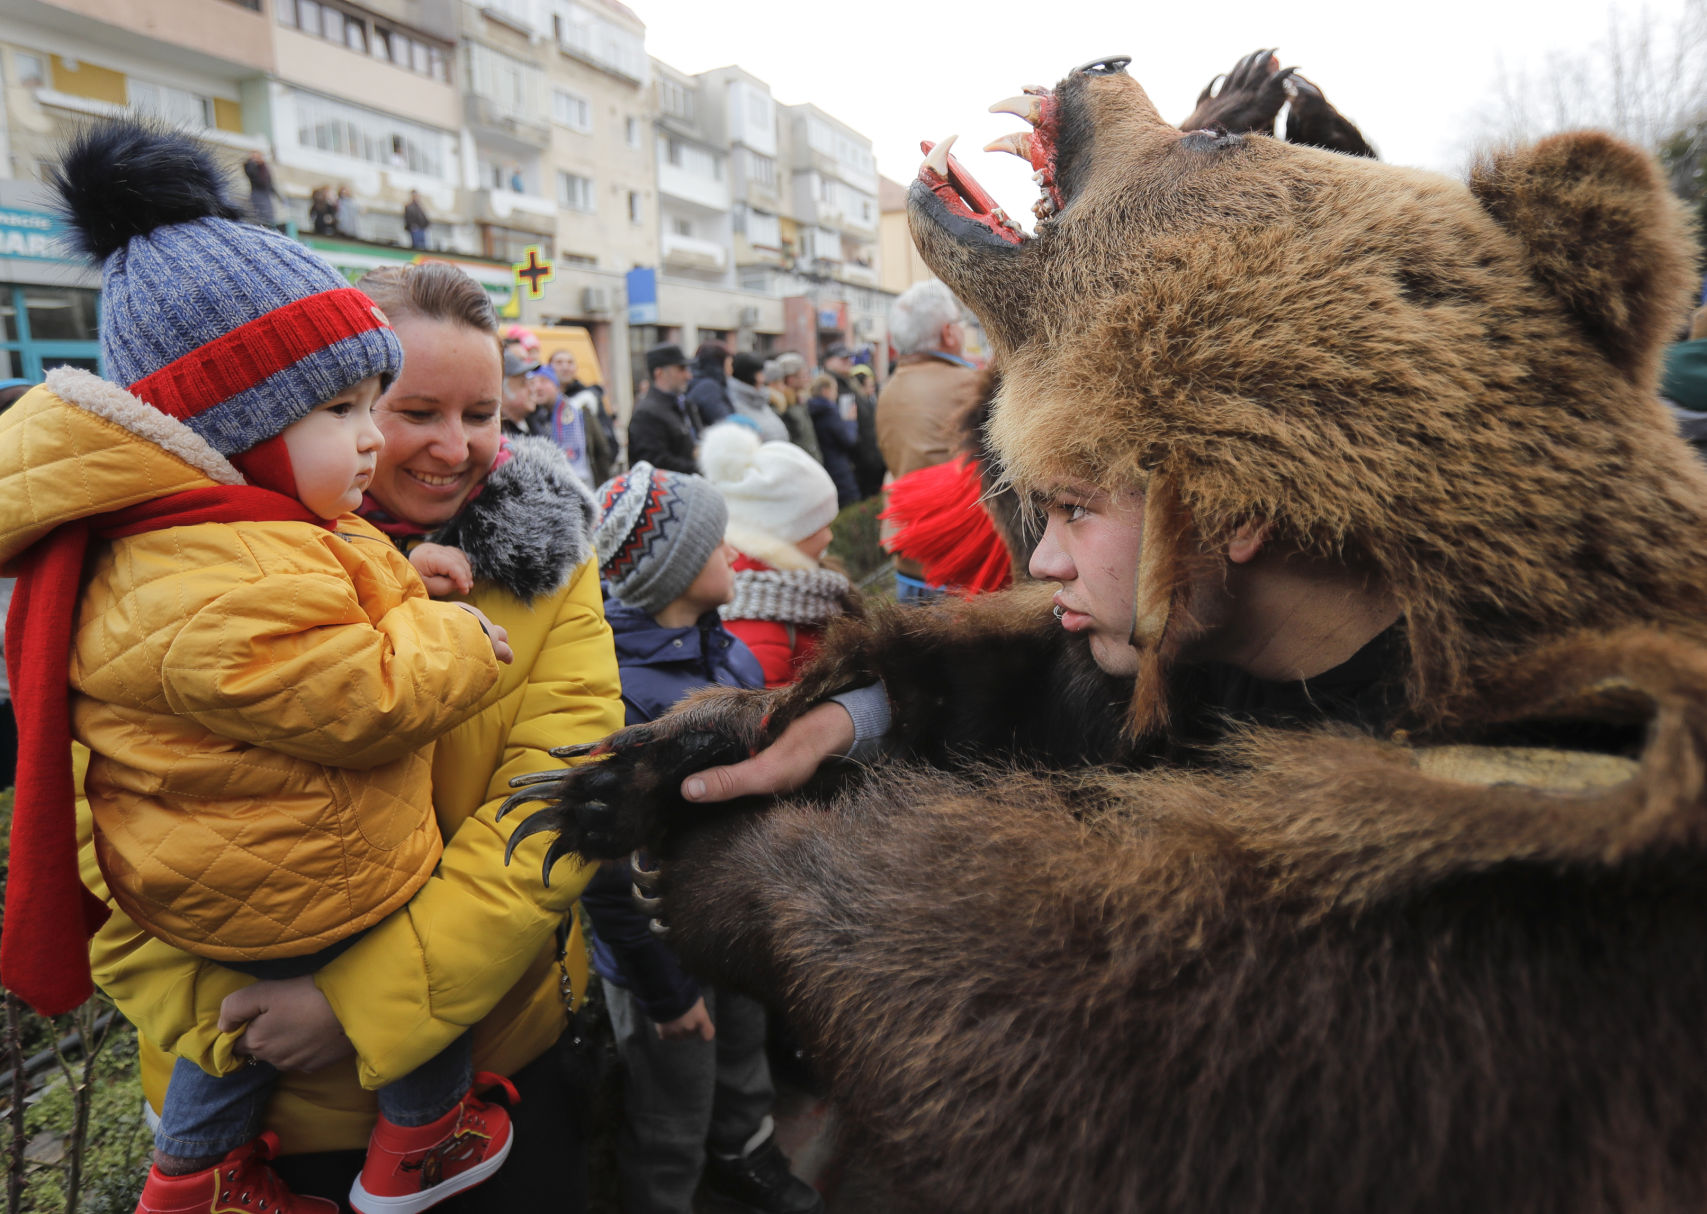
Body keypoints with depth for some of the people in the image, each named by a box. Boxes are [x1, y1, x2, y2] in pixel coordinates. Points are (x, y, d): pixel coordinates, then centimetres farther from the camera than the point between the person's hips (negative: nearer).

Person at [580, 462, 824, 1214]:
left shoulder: (730, 653, -5)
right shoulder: (617, 688, -30)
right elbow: (607, 869, -25)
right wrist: (665, 989, -16)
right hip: (665, 948, -7)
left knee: (743, 1070, 32)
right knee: (672, 1131, 17)